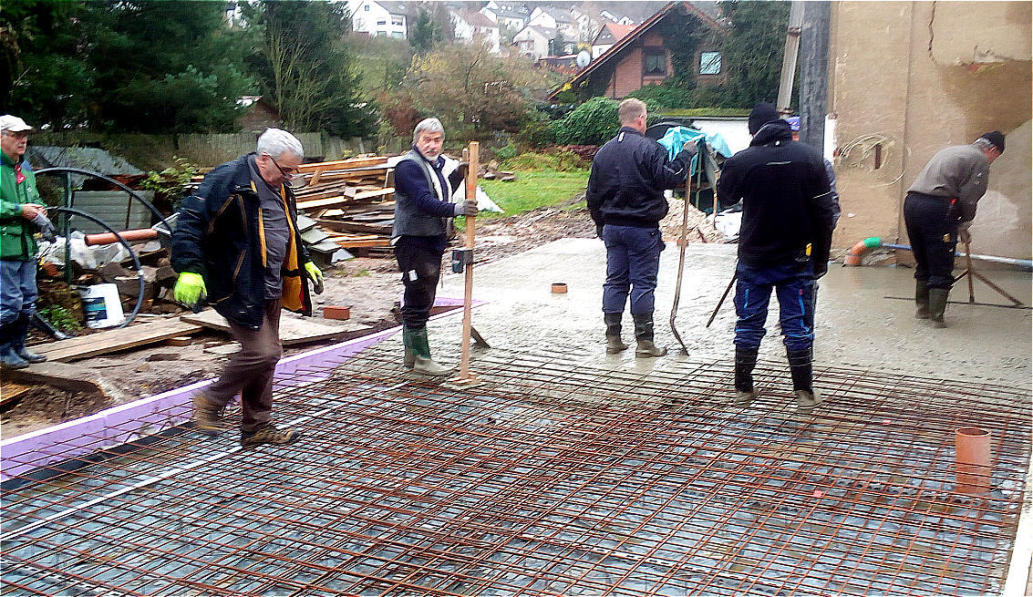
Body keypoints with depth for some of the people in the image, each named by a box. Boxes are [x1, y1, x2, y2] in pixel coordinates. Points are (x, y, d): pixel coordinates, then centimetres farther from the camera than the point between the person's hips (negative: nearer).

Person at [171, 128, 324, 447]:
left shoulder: (279, 187, 13)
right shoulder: (229, 180, -15)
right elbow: (191, 221, -19)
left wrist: (305, 264, 28)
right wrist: (189, 269, -27)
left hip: (270, 289, 9)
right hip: (239, 289, -9)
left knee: (267, 354, 12)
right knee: (260, 352, -14)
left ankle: (257, 427, 24)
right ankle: (211, 401, 9)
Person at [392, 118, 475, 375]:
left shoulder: (435, 164, 16)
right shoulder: (409, 166, -15)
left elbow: (441, 196, 23)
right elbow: (425, 202, -27)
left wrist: (457, 175, 8)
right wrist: (456, 209, -38)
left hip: (432, 241, 10)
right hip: (413, 241, -10)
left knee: (420, 300, 15)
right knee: (418, 300, -6)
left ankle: (411, 354, 25)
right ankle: (421, 358, 1)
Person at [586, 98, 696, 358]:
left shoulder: (603, 151, 9)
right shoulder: (649, 148, -12)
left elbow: (593, 194, 13)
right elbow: (669, 178, -18)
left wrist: (601, 225, 23)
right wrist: (686, 154, -5)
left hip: (612, 227, 6)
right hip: (643, 228, -6)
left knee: (615, 281, 11)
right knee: (643, 283, 0)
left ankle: (613, 338, 13)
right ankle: (644, 341, 4)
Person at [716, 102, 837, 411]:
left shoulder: (742, 160, -11)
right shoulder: (810, 157, -5)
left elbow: (725, 195, 8)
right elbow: (824, 213, -2)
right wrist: (821, 258, 5)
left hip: (754, 257, 0)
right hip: (797, 258, 1)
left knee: (749, 322, 10)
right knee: (797, 324, 6)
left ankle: (743, 388, 16)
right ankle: (804, 392, 9)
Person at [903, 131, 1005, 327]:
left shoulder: (950, 150, 27)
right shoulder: (981, 160, 3)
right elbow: (969, 199, -5)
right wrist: (964, 225, 12)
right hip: (937, 208, -8)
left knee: (923, 264, 19)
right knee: (941, 270, 1)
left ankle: (922, 309, 28)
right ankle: (936, 317, 2)